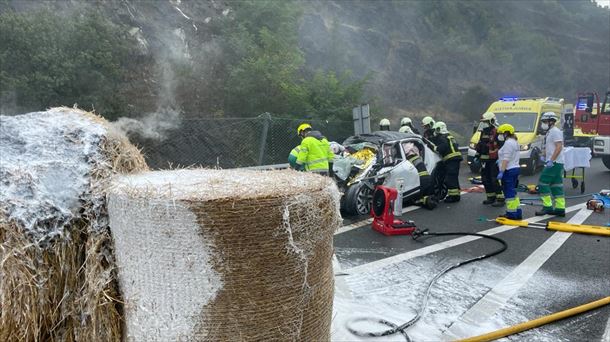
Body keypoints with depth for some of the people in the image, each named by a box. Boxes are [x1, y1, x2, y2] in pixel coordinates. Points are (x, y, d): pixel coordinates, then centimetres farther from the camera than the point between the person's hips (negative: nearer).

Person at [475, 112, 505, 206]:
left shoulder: (496, 132, -13)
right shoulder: (483, 132, 15)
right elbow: (479, 145, 25)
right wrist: (477, 155, 21)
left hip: (494, 160, -9)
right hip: (485, 160, 9)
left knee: (495, 180, -10)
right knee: (486, 179, 12)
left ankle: (500, 199, -5)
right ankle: (491, 197, 23)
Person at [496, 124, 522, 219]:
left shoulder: (508, 143, -16)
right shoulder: (514, 142, 17)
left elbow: (506, 159, -23)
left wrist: (501, 172, -24)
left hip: (509, 171, -11)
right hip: (515, 169, 11)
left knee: (509, 193, -6)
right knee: (513, 192, 16)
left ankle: (512, 213, -3)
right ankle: (517, 212, 20)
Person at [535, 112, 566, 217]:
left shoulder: (555, 131, -12)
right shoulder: (550, 132, 19)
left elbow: (559, 147, -21)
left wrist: (551, 160, -25)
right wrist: (544, 157, 17)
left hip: (554, 163, -10)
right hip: (555, 163, 10)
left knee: (543, 183, -9)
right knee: (556, 186, 9)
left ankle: (547, 207, -7)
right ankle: (560, 208, 12)